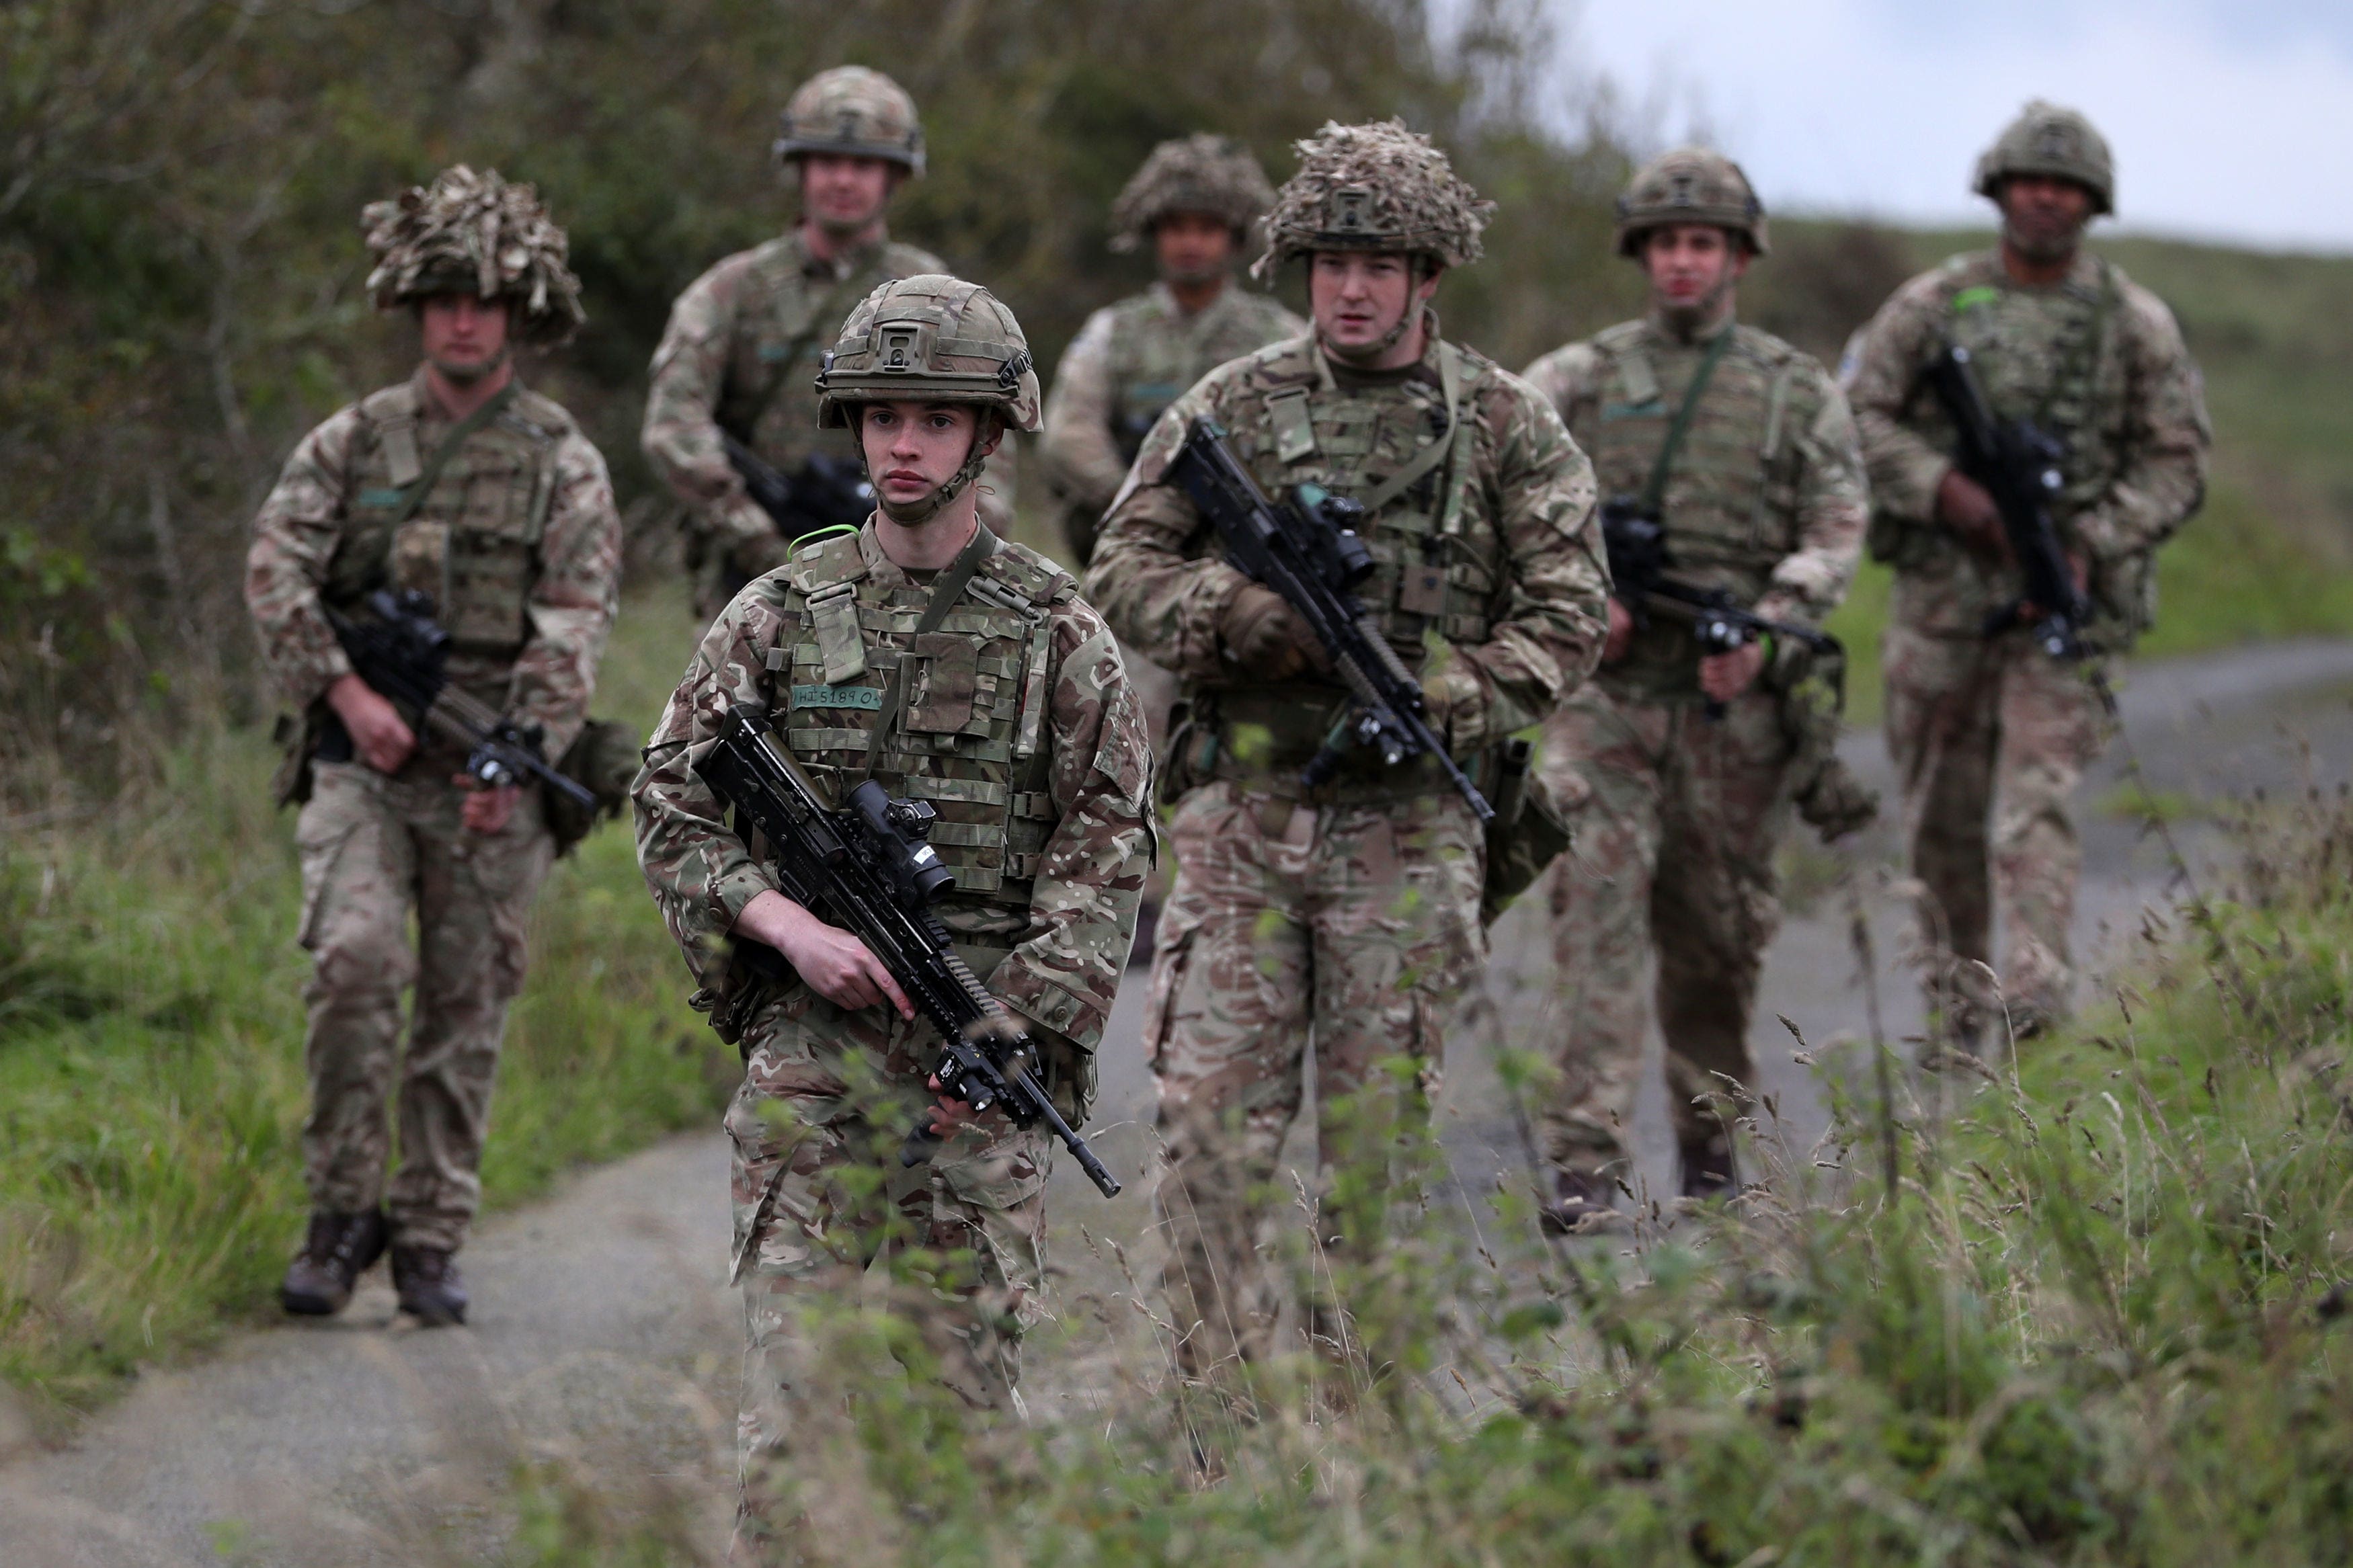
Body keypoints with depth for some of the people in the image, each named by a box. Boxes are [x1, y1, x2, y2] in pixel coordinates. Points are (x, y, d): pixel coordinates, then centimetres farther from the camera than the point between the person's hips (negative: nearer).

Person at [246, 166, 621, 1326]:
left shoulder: (563, 465, 6)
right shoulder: (348, 444, 9)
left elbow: (573, 626, -3)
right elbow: (276, 570, 0)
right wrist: (343, 688, -14)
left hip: (492, 773, 0)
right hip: (362, 758, 0)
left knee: (467, 1009, 2)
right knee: (354, 958, -19)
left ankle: (430, 1239, 13)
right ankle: (341, 1209, -6)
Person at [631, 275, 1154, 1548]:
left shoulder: (1057, 632, 5)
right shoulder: (779, 616, 7)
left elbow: (1106, 847, 1)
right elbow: (669, 806, 6)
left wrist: (1011, 1032, -10)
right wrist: (788, 924, -10)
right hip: (809, 1033, 0)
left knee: (967, 1360, 1)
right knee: (792, 1357, -9)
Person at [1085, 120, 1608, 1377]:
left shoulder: (1505, 425, 4)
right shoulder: (1229, 409, 7)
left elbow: (1567, 615, 0)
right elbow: (1124, 570, 7)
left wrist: (1436, 702, -14)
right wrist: (1249, 617, -11)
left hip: (1405, 827, -1)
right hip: (1242, 814, 1)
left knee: (1378, 1138, 2)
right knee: (1211, 1127, -5)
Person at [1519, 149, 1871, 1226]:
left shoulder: (1798, 394, 8)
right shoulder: (1579, 380, 8)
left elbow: (1835, 537, 1)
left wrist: (1765, 632, -16)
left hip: (1735, 701, 1)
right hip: (1608, 689, -1)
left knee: (1718, 933, 9)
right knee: (1598, 910, -13)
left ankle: (1711, 1138, 28)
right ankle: (1586, 1162, -18)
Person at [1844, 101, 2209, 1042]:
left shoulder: (2137, 323, 4)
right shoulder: (1933, 305, 6)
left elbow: (2176, 463, 3)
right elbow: (1857, 417, 2)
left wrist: (2092, 546, -12)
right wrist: (1946, 492, -14)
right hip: (1942, 586, 2)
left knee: (2038, 796, -15)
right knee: (1941, 811, 7)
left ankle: (2037, 990, -24)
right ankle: (1957, 991, 20)